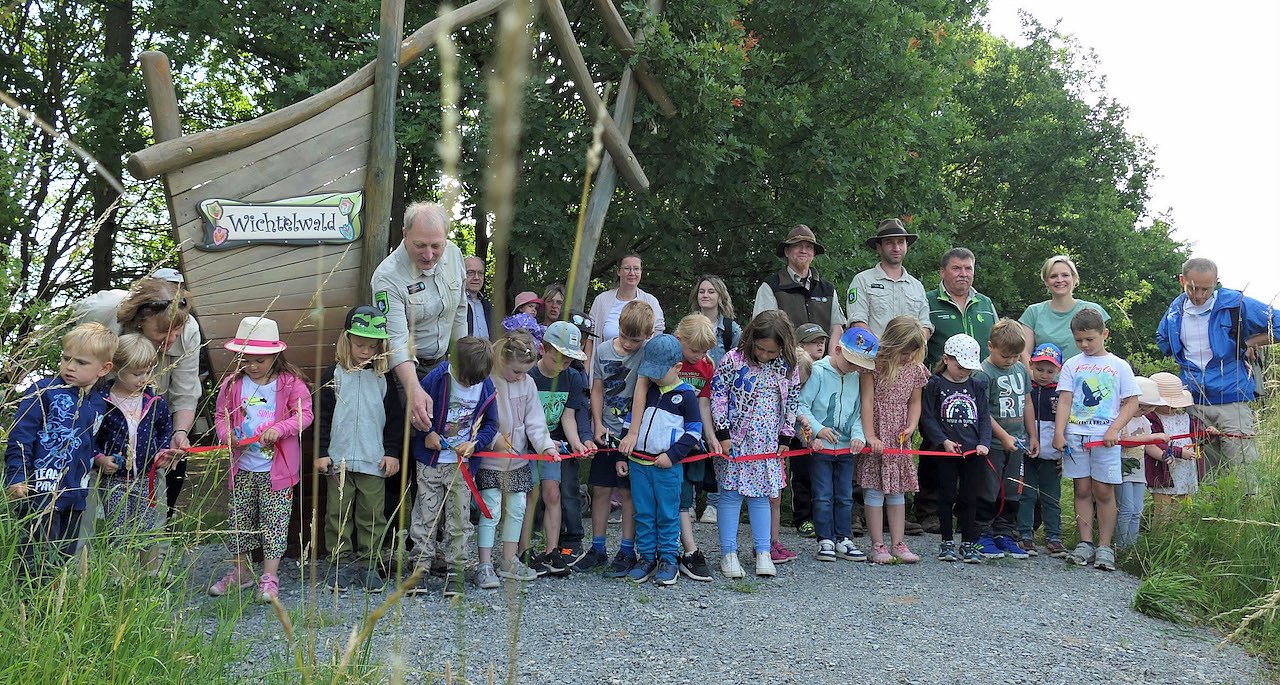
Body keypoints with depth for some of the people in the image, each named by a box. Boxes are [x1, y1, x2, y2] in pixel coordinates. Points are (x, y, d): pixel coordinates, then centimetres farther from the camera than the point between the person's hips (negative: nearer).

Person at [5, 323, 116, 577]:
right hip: (40, 490, -6)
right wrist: (17, 478, -15)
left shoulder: (100, 404, 8)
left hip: (76, 494, 6)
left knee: (65, 557, 15)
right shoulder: (43, 392, -7)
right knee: (39, 560, -6)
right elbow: (20, 437, -9)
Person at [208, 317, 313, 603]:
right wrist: (227, 435, -11)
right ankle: (241, 572, 28)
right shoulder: (232, 384, 1)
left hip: (277, 468, -4)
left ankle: (270, 577, 7)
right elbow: (220, 415, 8)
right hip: (242, 467, 4)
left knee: (274, 522, 0)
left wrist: (279, 429, -24)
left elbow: (304, 414, -9)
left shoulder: (290, 383, -9)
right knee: (239, 520, 13)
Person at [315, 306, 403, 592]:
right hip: (338, 459, -1)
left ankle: (367, 564, 13)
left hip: (374, 461, 1)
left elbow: (395, 418, 10)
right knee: (339, 514, 4)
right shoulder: (334, 375, 1)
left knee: (372, 515, 4)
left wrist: (392, 452, 4)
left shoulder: (383, 378, 6)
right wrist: (321, 452, -3)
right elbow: (322, 416, 1)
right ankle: (341, 564, 14)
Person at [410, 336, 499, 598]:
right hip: (431, 461, -1)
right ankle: (420, 569, 13)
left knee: (459, 519, 4)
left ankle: (456, 573, 13)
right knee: (426, 515, 4)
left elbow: (490, 424, 5)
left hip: (462, 463, 1)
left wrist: (474, 443, -11)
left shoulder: (485, 387, -6)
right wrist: (426, 433, -14)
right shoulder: (436, 378, -14)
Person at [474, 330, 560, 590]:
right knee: (491, 510, -5)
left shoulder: (527, 383, 0)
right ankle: (485, 565, 3)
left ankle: (509, 561, 23)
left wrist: (546, 445, -10)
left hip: (519, 459, 6)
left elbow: (535, 421, 2)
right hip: (490, 460, -5)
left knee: (517, 508, 10)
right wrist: (494, 439, -21)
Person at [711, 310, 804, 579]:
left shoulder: (788, 368, -1)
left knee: (761, 495, 9)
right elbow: (718, 395, -9)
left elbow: (792, 402, 9)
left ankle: (763, 552, 15)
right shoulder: (733, 360, -12)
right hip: (734, 440, -3)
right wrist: (723, 434, -10)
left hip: (767, 444, 3)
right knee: (731, 494, 2)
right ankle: (728, 553, 9)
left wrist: (786, 436, 7)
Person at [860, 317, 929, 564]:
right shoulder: (875, 364, -12)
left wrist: (911, 426, -6)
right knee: (874, 489, -2)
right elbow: (867, 401, -13)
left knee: (898, 489, 9)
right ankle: (878, 545, 3)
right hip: (876, 437, -5)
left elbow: (915, 402, 12)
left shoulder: (915, 369, 4)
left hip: (900, 439, 5)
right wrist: (869, 435, -17)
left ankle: (897, 544, 15)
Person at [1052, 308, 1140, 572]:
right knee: (1082, 490, 5)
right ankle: (1085, 543, 10)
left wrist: (1114, 430, -10)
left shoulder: (1119, 366, 6)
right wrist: (1059, 433, -8)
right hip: (1075, 436, 2)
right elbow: (1065, 401, 4)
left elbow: (1131, 403, 4)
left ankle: (1104, 547, 6)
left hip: (1105, 437, -1)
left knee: (1104, 491, 0)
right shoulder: (1072, 365, 9)